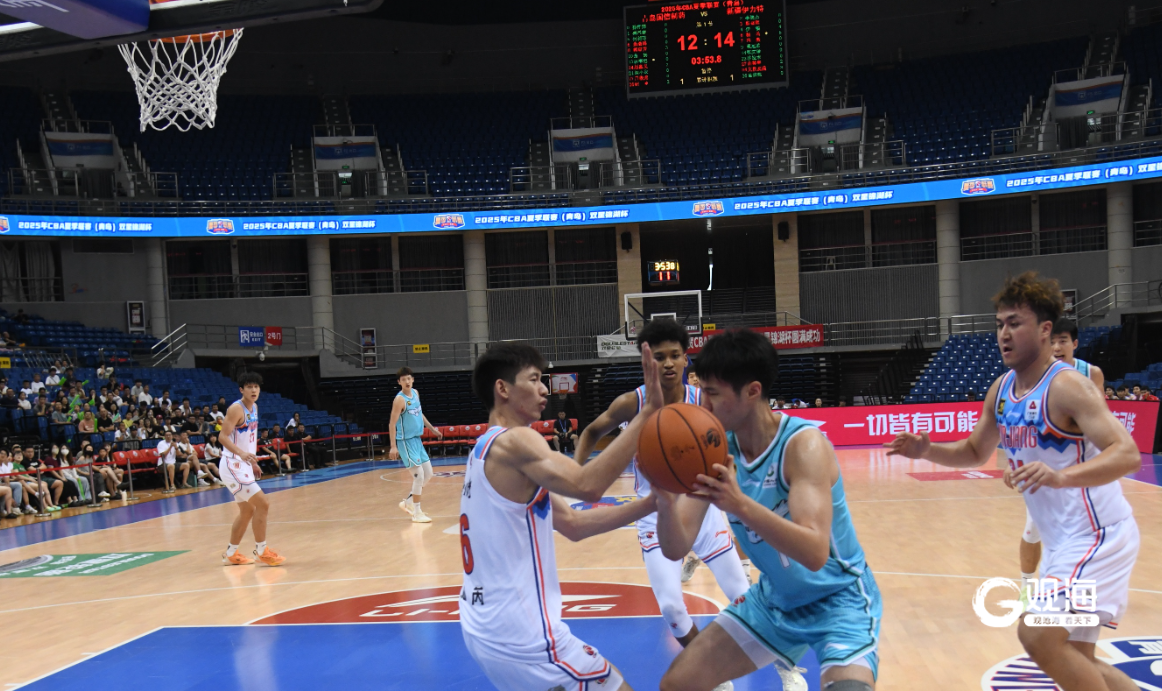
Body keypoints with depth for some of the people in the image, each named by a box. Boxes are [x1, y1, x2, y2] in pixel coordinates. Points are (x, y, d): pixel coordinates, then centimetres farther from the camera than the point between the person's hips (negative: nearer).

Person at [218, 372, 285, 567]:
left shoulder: (254, 407, 10)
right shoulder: (236, 408, -16)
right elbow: (222, 437, -24)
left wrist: (253, 462, 21)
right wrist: (242, 453, -38)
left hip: (243, 466, 10)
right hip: (233, 465, -10)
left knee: (247, 510, 16)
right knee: (262, 505, -11)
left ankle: (231, 554, 26)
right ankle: (261, 551, -1)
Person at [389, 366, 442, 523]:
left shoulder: (415, 393, 7)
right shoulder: (400, 399, -17)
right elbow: (392, 424, -18)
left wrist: (432, 429, 25)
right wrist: (393, 446, -24)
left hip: (417, 439, 8)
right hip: (406, 441, -8)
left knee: (428, 473, 13)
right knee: (419, 475, -9)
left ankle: (408, 502, 26)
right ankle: (417, 513, 1)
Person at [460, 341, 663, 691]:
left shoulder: (487, 450, 14)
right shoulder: (513, 442, -16)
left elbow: (572, 524, 10)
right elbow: (587, 486, -34)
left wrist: (650, 503, 0)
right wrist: (648, 412, -30)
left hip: (485, 626, 10)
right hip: (521, 633, -10)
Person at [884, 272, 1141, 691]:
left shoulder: (1066, 385, -19)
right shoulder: (1002, 389, 6)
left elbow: (1127, 454, -28)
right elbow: (976, 452, 18)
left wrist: (1060, 476, -44)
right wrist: (928, 451, -1)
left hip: (1097, 534, -9)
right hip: (1063, 539, 9)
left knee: (1038, 636, -17)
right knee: (1073, 656, 14)